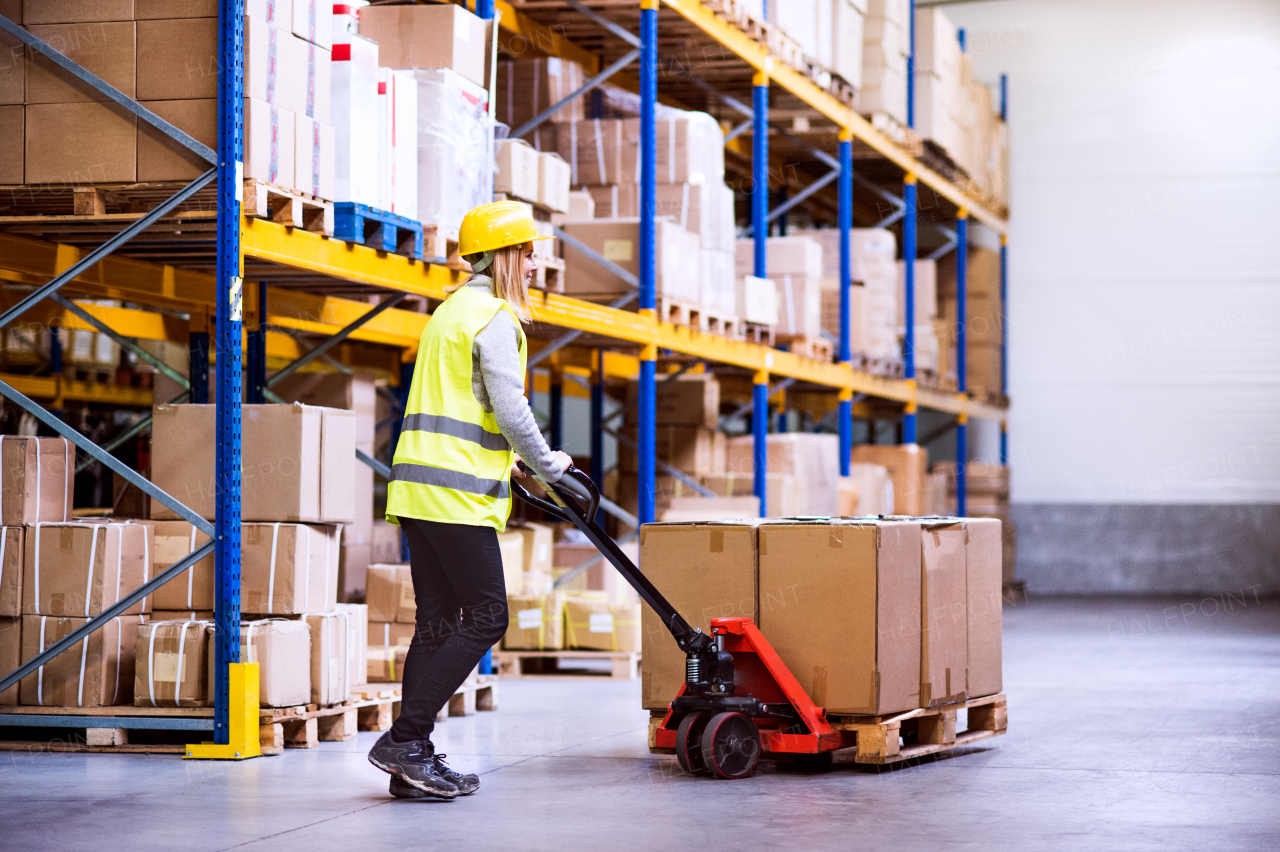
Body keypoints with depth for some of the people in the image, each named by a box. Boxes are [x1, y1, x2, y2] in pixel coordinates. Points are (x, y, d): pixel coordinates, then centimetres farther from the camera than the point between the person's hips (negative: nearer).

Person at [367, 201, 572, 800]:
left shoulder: (452, 311, 23)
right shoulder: (494, 318, -8)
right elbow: (511, 411, -14)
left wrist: (500, 458, 28)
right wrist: (549, 466, 0)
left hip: (417, 489, 10)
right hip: (458, 494, -10)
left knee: (438, 622, 8)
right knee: (486, 617, -7)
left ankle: (411, 763, 6)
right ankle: (404, 739, -11)